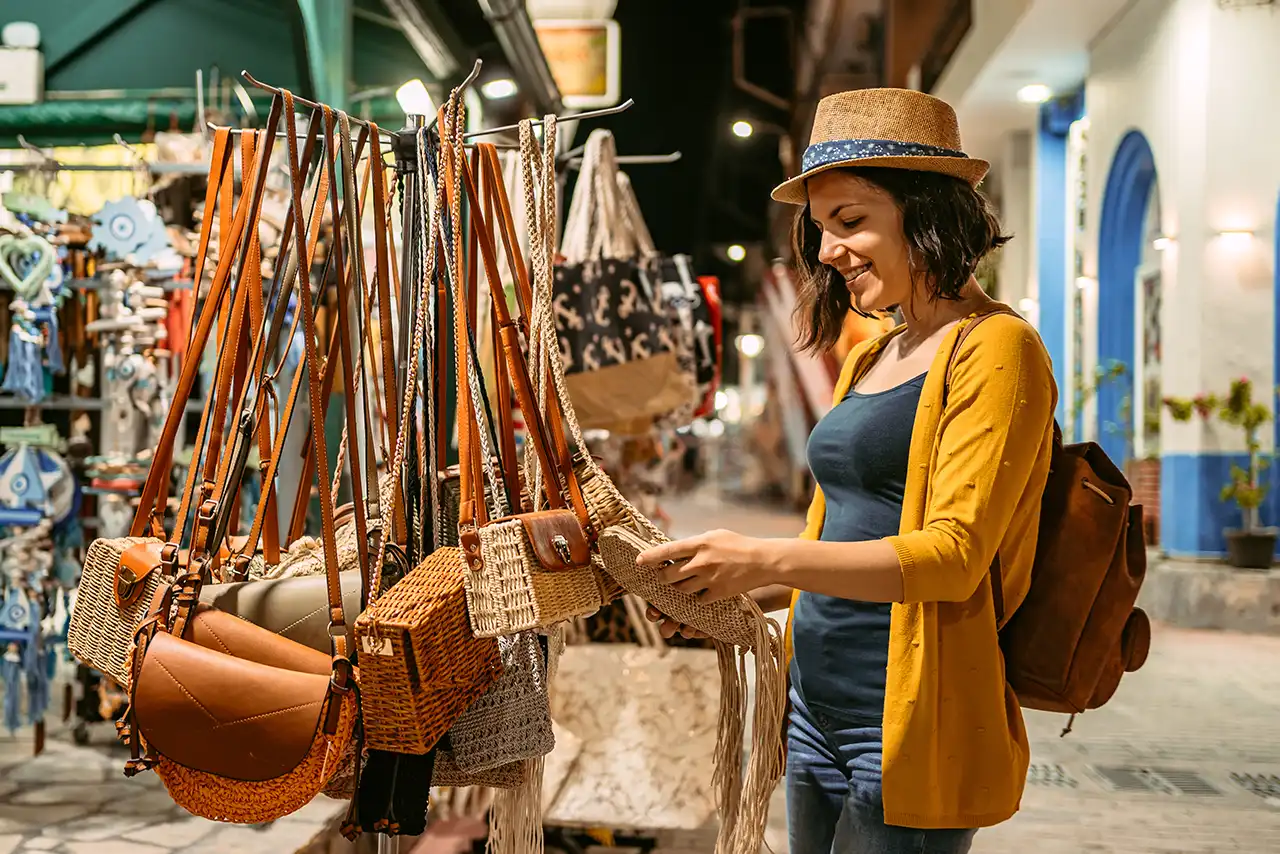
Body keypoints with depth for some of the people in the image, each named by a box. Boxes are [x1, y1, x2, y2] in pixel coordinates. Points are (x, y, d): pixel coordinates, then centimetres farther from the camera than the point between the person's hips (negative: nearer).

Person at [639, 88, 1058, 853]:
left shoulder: (995, 348, -10)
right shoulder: (869, 358, 14)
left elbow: (955, 553, -18)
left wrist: (768, 560, -26)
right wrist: (720, 592, 5)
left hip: (912, 729, -7)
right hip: (819, 715, 8)